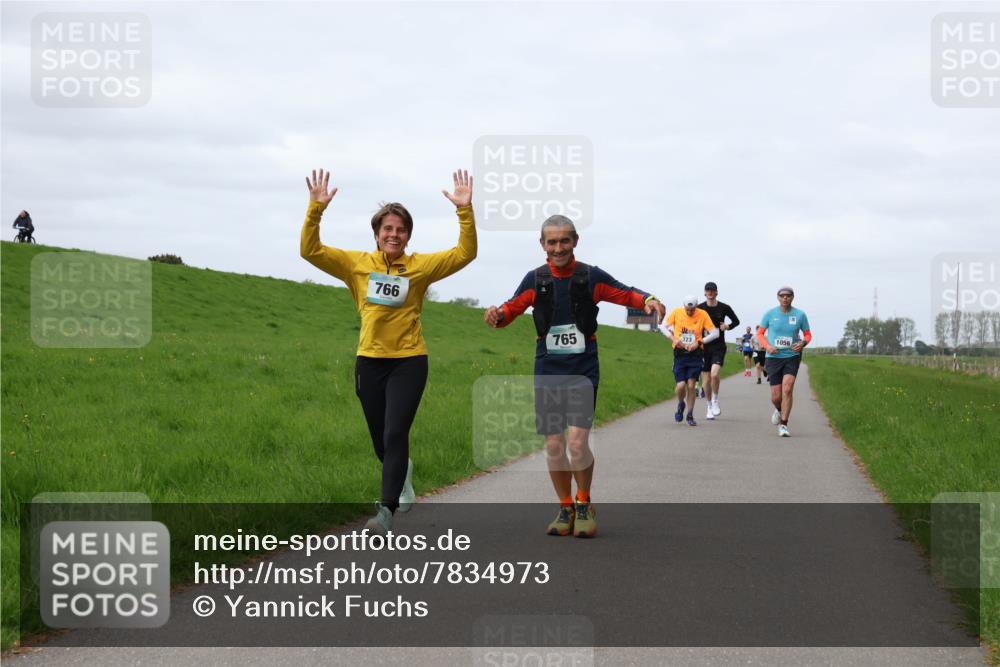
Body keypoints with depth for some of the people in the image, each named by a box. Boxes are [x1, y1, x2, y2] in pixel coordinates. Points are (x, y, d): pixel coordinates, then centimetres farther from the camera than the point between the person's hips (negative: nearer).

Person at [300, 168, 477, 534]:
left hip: (409, 362, -2)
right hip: (370, 362, 2)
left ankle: (387, 511, -17)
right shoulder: (356, 263, 3)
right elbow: (310, 250, -3)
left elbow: (465, 253, -5)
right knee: (381, 441, 13)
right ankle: (402, 475, 46)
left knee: (395, 435, -15)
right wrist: (316, 208, -15)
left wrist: (465, 211, -17)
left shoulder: (420, 266, 0)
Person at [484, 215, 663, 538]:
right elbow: (512, 308, 9)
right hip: (548, 371, 3)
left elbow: (625, 293, 7)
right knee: (554, 446, 3)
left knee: (578, 442, -15)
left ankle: (584, 504, 8)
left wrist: (648, 300, -14)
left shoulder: (592, 276, -2)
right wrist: (497, 314, -14)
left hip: (583, 370, -2)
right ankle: (566, 508, 21)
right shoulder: (535, 280, 3)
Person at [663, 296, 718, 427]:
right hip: (680, 353, 1)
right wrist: (674, 339, -7)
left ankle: (690, 416, 11)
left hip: (695, 354, -1)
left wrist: (699, 342, -16)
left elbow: (715, 333, -5)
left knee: (691, 385, -5)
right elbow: (665, 326, 11)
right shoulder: (676, 312, -3)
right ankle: (680, 405, 24)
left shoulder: (702, 315, -6)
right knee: (681, 385, -9)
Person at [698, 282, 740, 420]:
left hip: (719, 347, -1)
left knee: (715, 374, -21)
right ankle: (709, 407, 19)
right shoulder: (699, 308, 1)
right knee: (706, 379, 3)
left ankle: (715, 400, 1)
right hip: (704, 347, 1)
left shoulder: (724, 308, 2)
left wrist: (728, 326, -4)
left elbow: (736, 321, 16)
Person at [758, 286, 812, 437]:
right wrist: (767, 346, -10)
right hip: (774, 358, 0)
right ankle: (779, 410, 36)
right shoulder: (770, 314, 0)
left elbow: (808, 334, 11)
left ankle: (783, 425, -10)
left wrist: (803, 343, -11)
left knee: (787, 389, -18)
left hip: (792, 357, 0)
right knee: (776, 396, -1)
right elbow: (760, 333, 9)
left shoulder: (800, 315, 1)